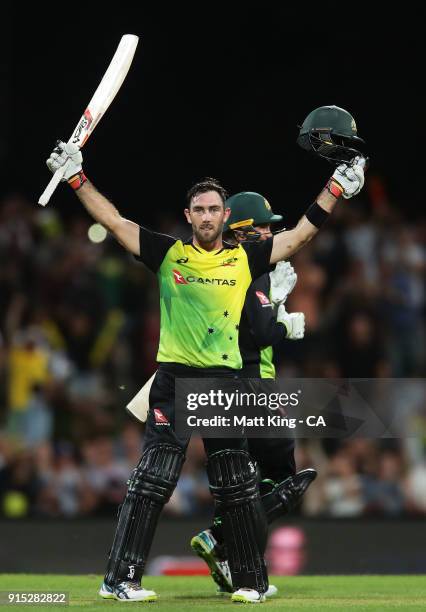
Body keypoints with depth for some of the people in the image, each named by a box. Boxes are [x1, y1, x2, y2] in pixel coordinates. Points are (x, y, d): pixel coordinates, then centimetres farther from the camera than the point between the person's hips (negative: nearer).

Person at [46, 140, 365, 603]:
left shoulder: (245, 259, 9)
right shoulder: (168, 253, 5)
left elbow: (301, 234, 11)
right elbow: (113, 221, 2)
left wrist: (335, 189, 6)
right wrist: (75, 177, -4)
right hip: (174, 379, -2)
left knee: (237, 486, 6)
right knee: (153, 478, -8)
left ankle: (251, 581, 15)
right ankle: (120, 579, -7)